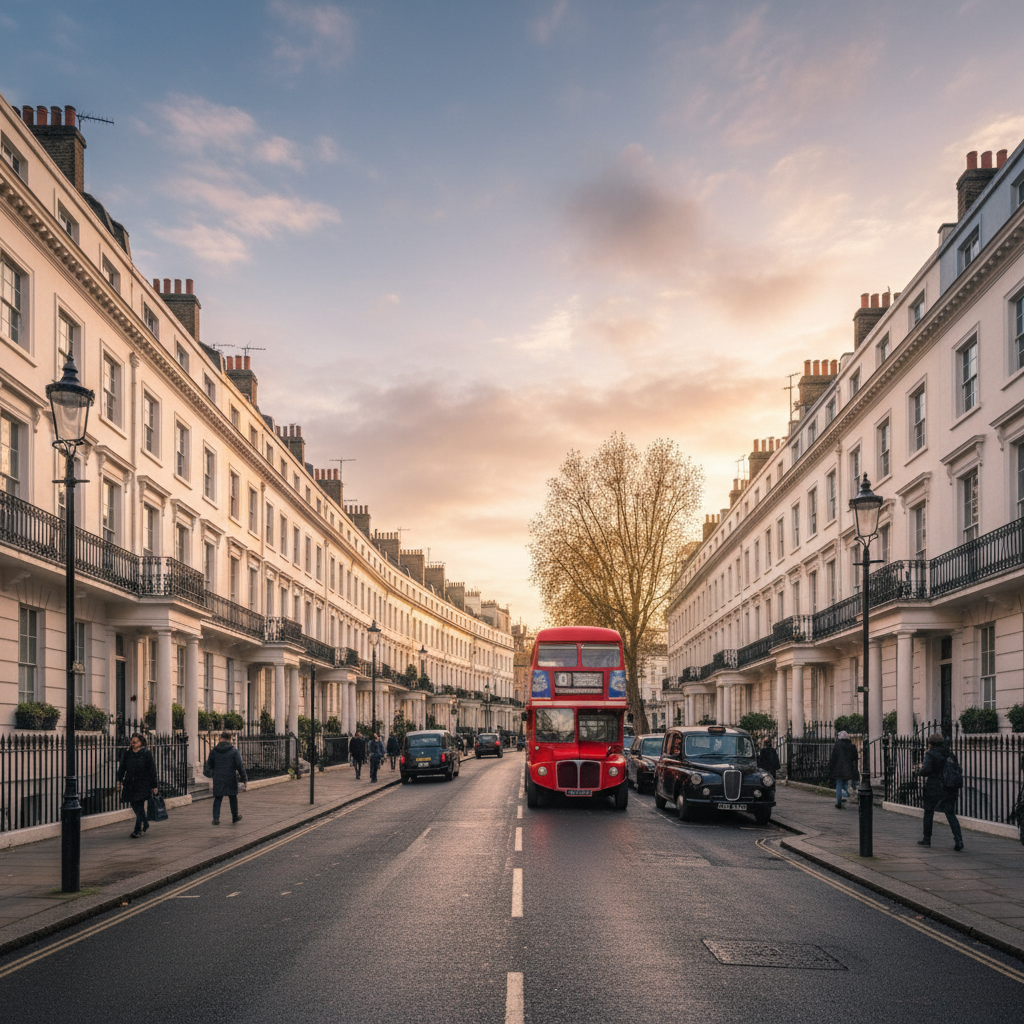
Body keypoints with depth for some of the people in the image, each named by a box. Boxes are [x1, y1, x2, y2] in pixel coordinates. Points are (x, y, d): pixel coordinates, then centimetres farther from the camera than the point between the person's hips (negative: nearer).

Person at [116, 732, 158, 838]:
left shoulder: (146, 755, -3)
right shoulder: (127, 754, 7)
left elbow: (152, 771, -1)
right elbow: (122, 768, 14)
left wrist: (153, 786, -2)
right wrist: (119, 780, 4)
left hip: (143, 785, -4)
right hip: (130, 785, 4)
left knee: (139, 807, -9)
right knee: (135, 807, 11)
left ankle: (138, 830, -5)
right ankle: (145, 825, 32)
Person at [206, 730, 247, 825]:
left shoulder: (214, 750, -1)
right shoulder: (234, 750, -8)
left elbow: (210, 764, 9)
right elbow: (240, 765, -9)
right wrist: (244, 778, -3)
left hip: (218, 778, 1)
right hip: (231, 778, -1)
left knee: (217, 798, 7)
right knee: (233, 798, 14)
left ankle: (216, 818, -5)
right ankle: (235, 817, 25)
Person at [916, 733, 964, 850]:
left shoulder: (930, 754, -10)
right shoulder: (949, 754, 8)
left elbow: (926, 770, -19)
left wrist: (920, 770, 1)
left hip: (934, 789, -5)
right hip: (949, 790, 5)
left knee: (928, 813, 11)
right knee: (951, 814, 4)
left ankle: (927, 839, 20)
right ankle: (958, 840, -10)